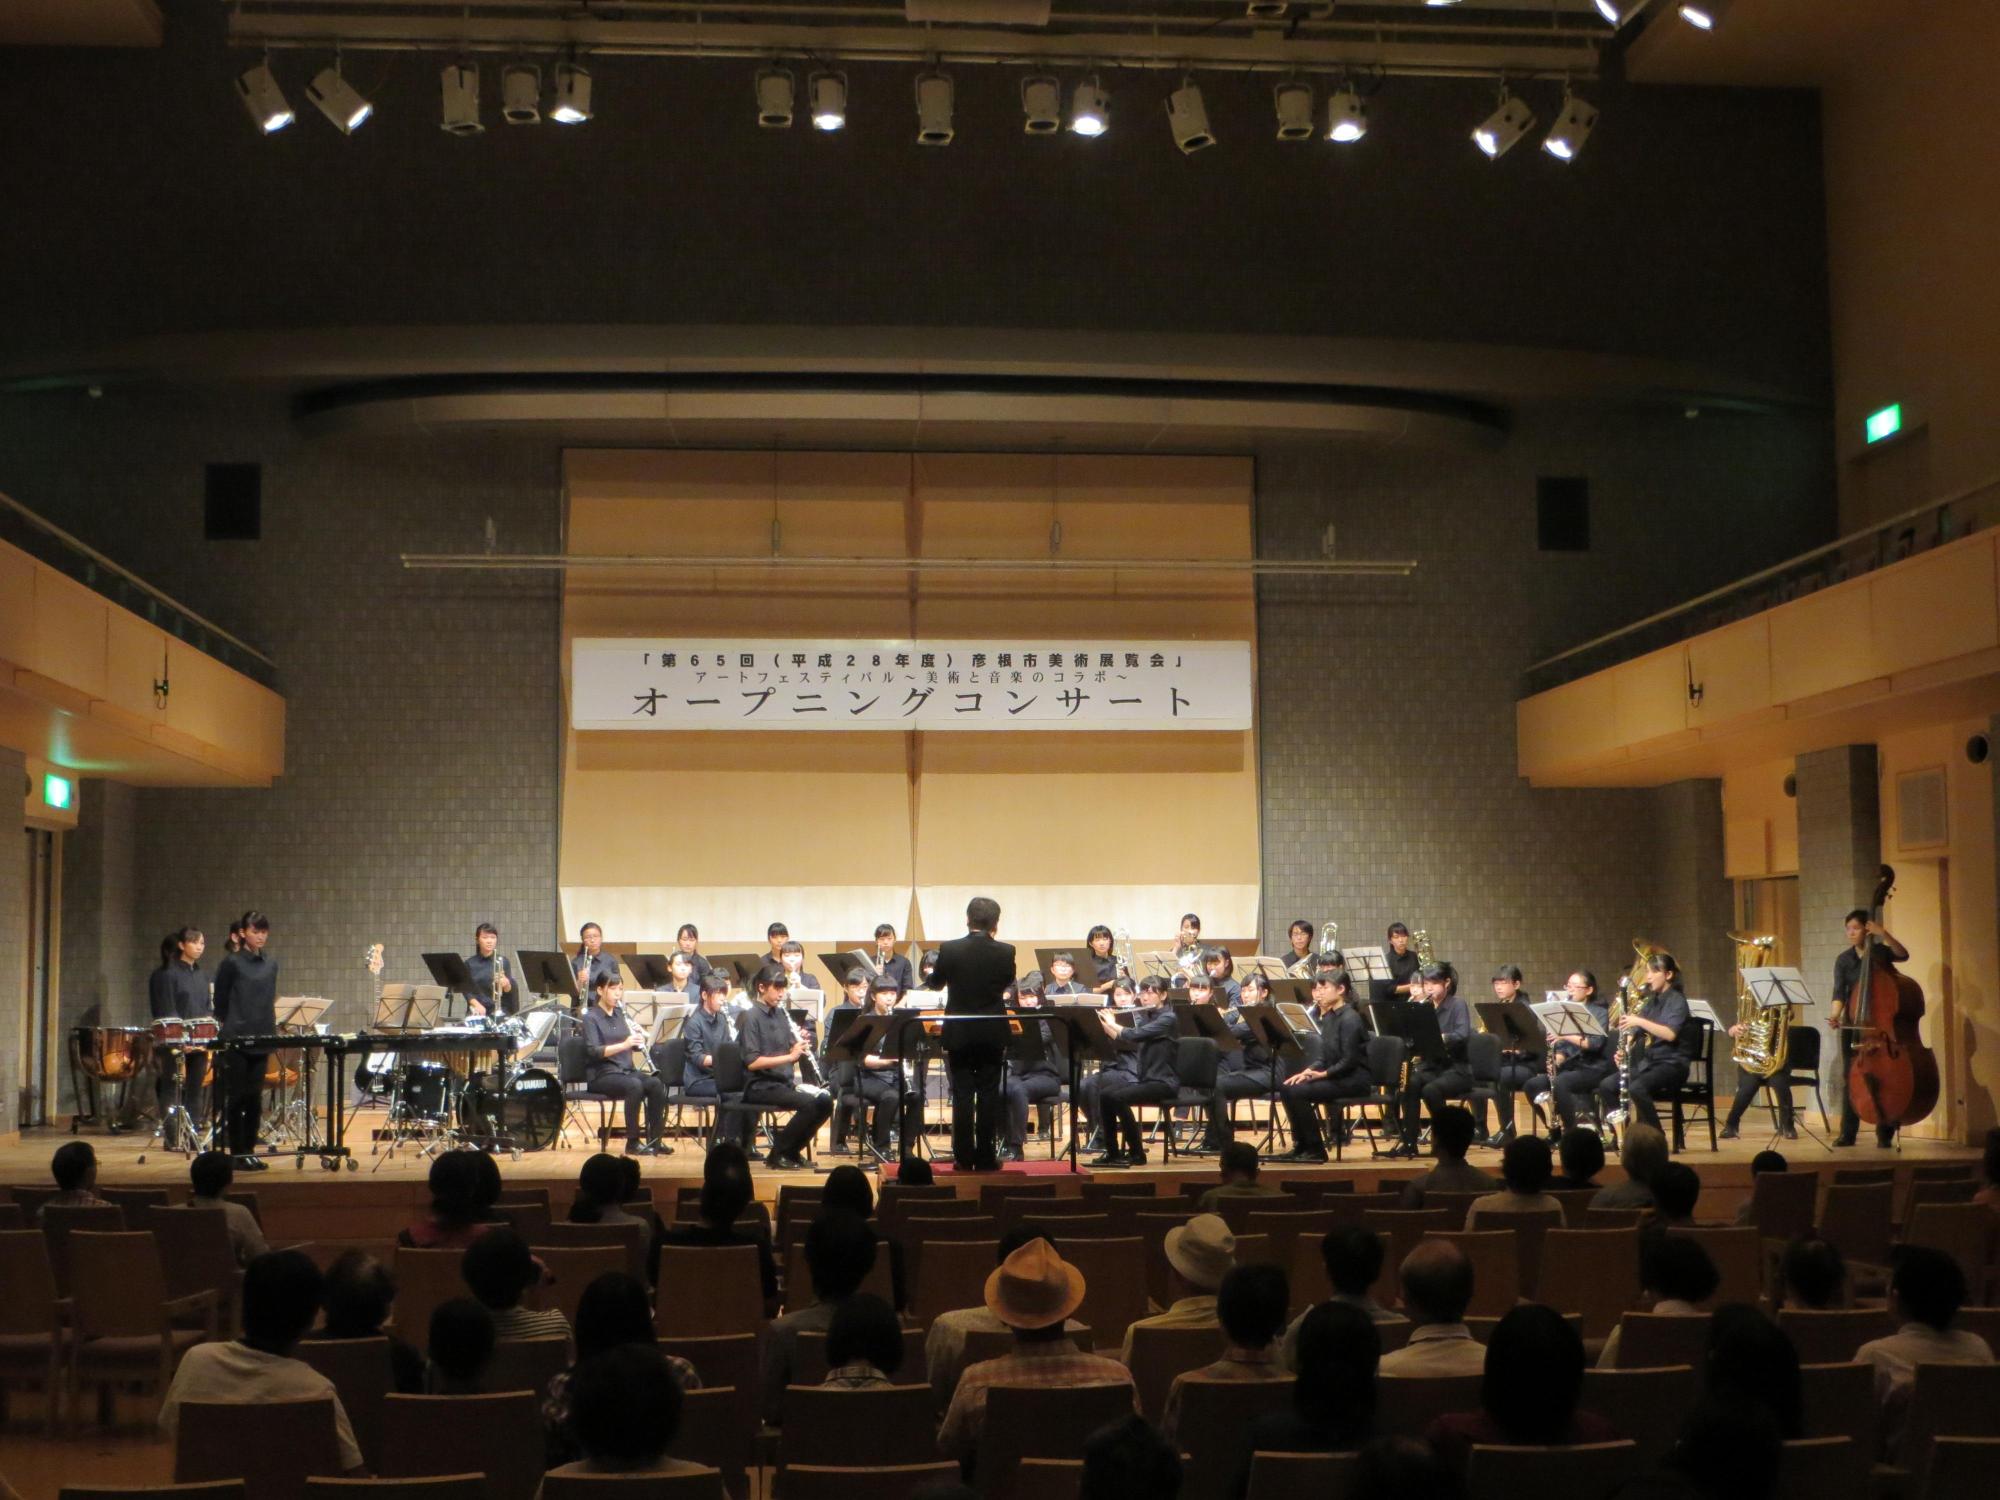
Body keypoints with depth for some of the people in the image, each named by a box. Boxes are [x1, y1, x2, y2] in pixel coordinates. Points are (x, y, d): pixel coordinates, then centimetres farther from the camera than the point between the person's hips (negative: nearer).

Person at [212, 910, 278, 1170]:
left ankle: (249, 1150, 13)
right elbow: (220, 1003, 0)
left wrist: (272, 1031, 8)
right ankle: (237, 1153, 5)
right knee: (236, 1097, -1)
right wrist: (231, 1028, -1)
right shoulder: (232, 963, -5)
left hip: (261, 1039, 5)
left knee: (255, 1098, 7)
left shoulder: (271, 965, 10)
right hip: (236, 1040, -5)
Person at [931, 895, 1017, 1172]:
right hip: (993, 1034, 0)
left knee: (962, 1095, 5)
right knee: (989, 1095, 6)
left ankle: (963, 1157, 6)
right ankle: (986, 1157, 7)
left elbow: (935, 984, 5)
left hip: (959, 1034, 0)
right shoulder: (1005, 952, -9)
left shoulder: (949, 950, -11)